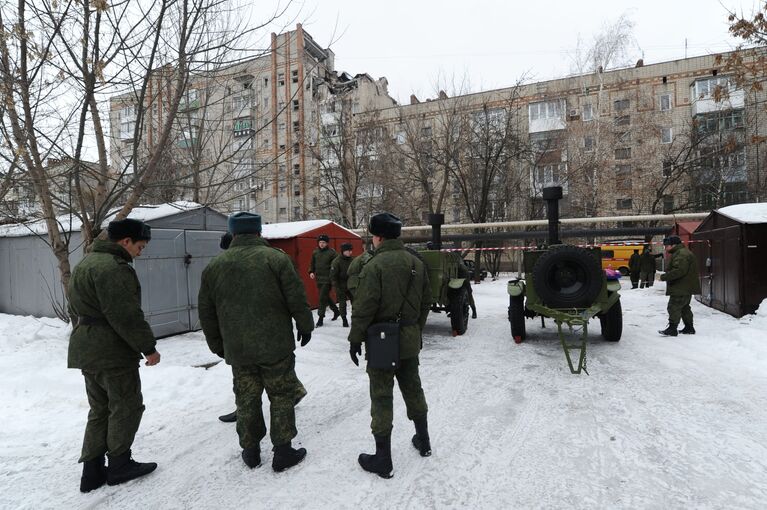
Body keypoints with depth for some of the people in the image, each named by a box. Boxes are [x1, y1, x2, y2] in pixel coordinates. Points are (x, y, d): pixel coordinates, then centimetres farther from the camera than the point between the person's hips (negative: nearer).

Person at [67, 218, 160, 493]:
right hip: (112, 354, -10)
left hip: (86, 351, 10)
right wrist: (148, 346, -17)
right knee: (126, 407, 6)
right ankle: (119, 465, 18)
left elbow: (76, 310, 20)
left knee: (100, 410, 17)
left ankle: (92, 470, 23)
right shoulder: (114, 268, -21)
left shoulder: (85, 263, 14)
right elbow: (126, 316, -25)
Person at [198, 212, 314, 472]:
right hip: (275, 346, -3)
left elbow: (206, 312, 10)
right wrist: (305, 327, 6)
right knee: (281, 396, 9)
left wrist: (217, 345, 20)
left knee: (246, 399, 16)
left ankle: (250, 450, 29)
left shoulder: (214, 265, 4)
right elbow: (297, 299, -9)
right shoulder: (275, 258, -9)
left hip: (237, 350, 4)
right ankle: (283, 450, 16)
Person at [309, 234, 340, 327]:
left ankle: (320, 318, 2)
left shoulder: (332, 252, -9)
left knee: (323, 298, -7)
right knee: (325, 297, 15)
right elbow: (312, 264, 18)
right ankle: (336, 310, 36)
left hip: (327, 279, -6)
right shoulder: (315, 252, 8)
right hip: (318, 279, 6)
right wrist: (311, 272, 3)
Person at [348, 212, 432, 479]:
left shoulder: (375, 265, -17)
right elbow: (426, 301, 12)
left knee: (381, 397, 4)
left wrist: (355, 339, -9)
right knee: (413, 389, 21)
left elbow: (364, 307, -19)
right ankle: (423, 441, 37)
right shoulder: (417, 263, 6)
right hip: (410, 339, 7)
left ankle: (383, 459, 15)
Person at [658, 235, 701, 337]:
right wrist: (666, 276, 14)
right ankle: (689, 328, 26)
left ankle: (672, 329, -7)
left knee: (674, 307, -8)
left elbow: (679, 271, -28)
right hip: (685, 288, 11)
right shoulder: (679, 253, 18)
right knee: (684, 307, 18)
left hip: (681, 289, -11)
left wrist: (664, 277, -22)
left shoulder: (681, 254, -18)